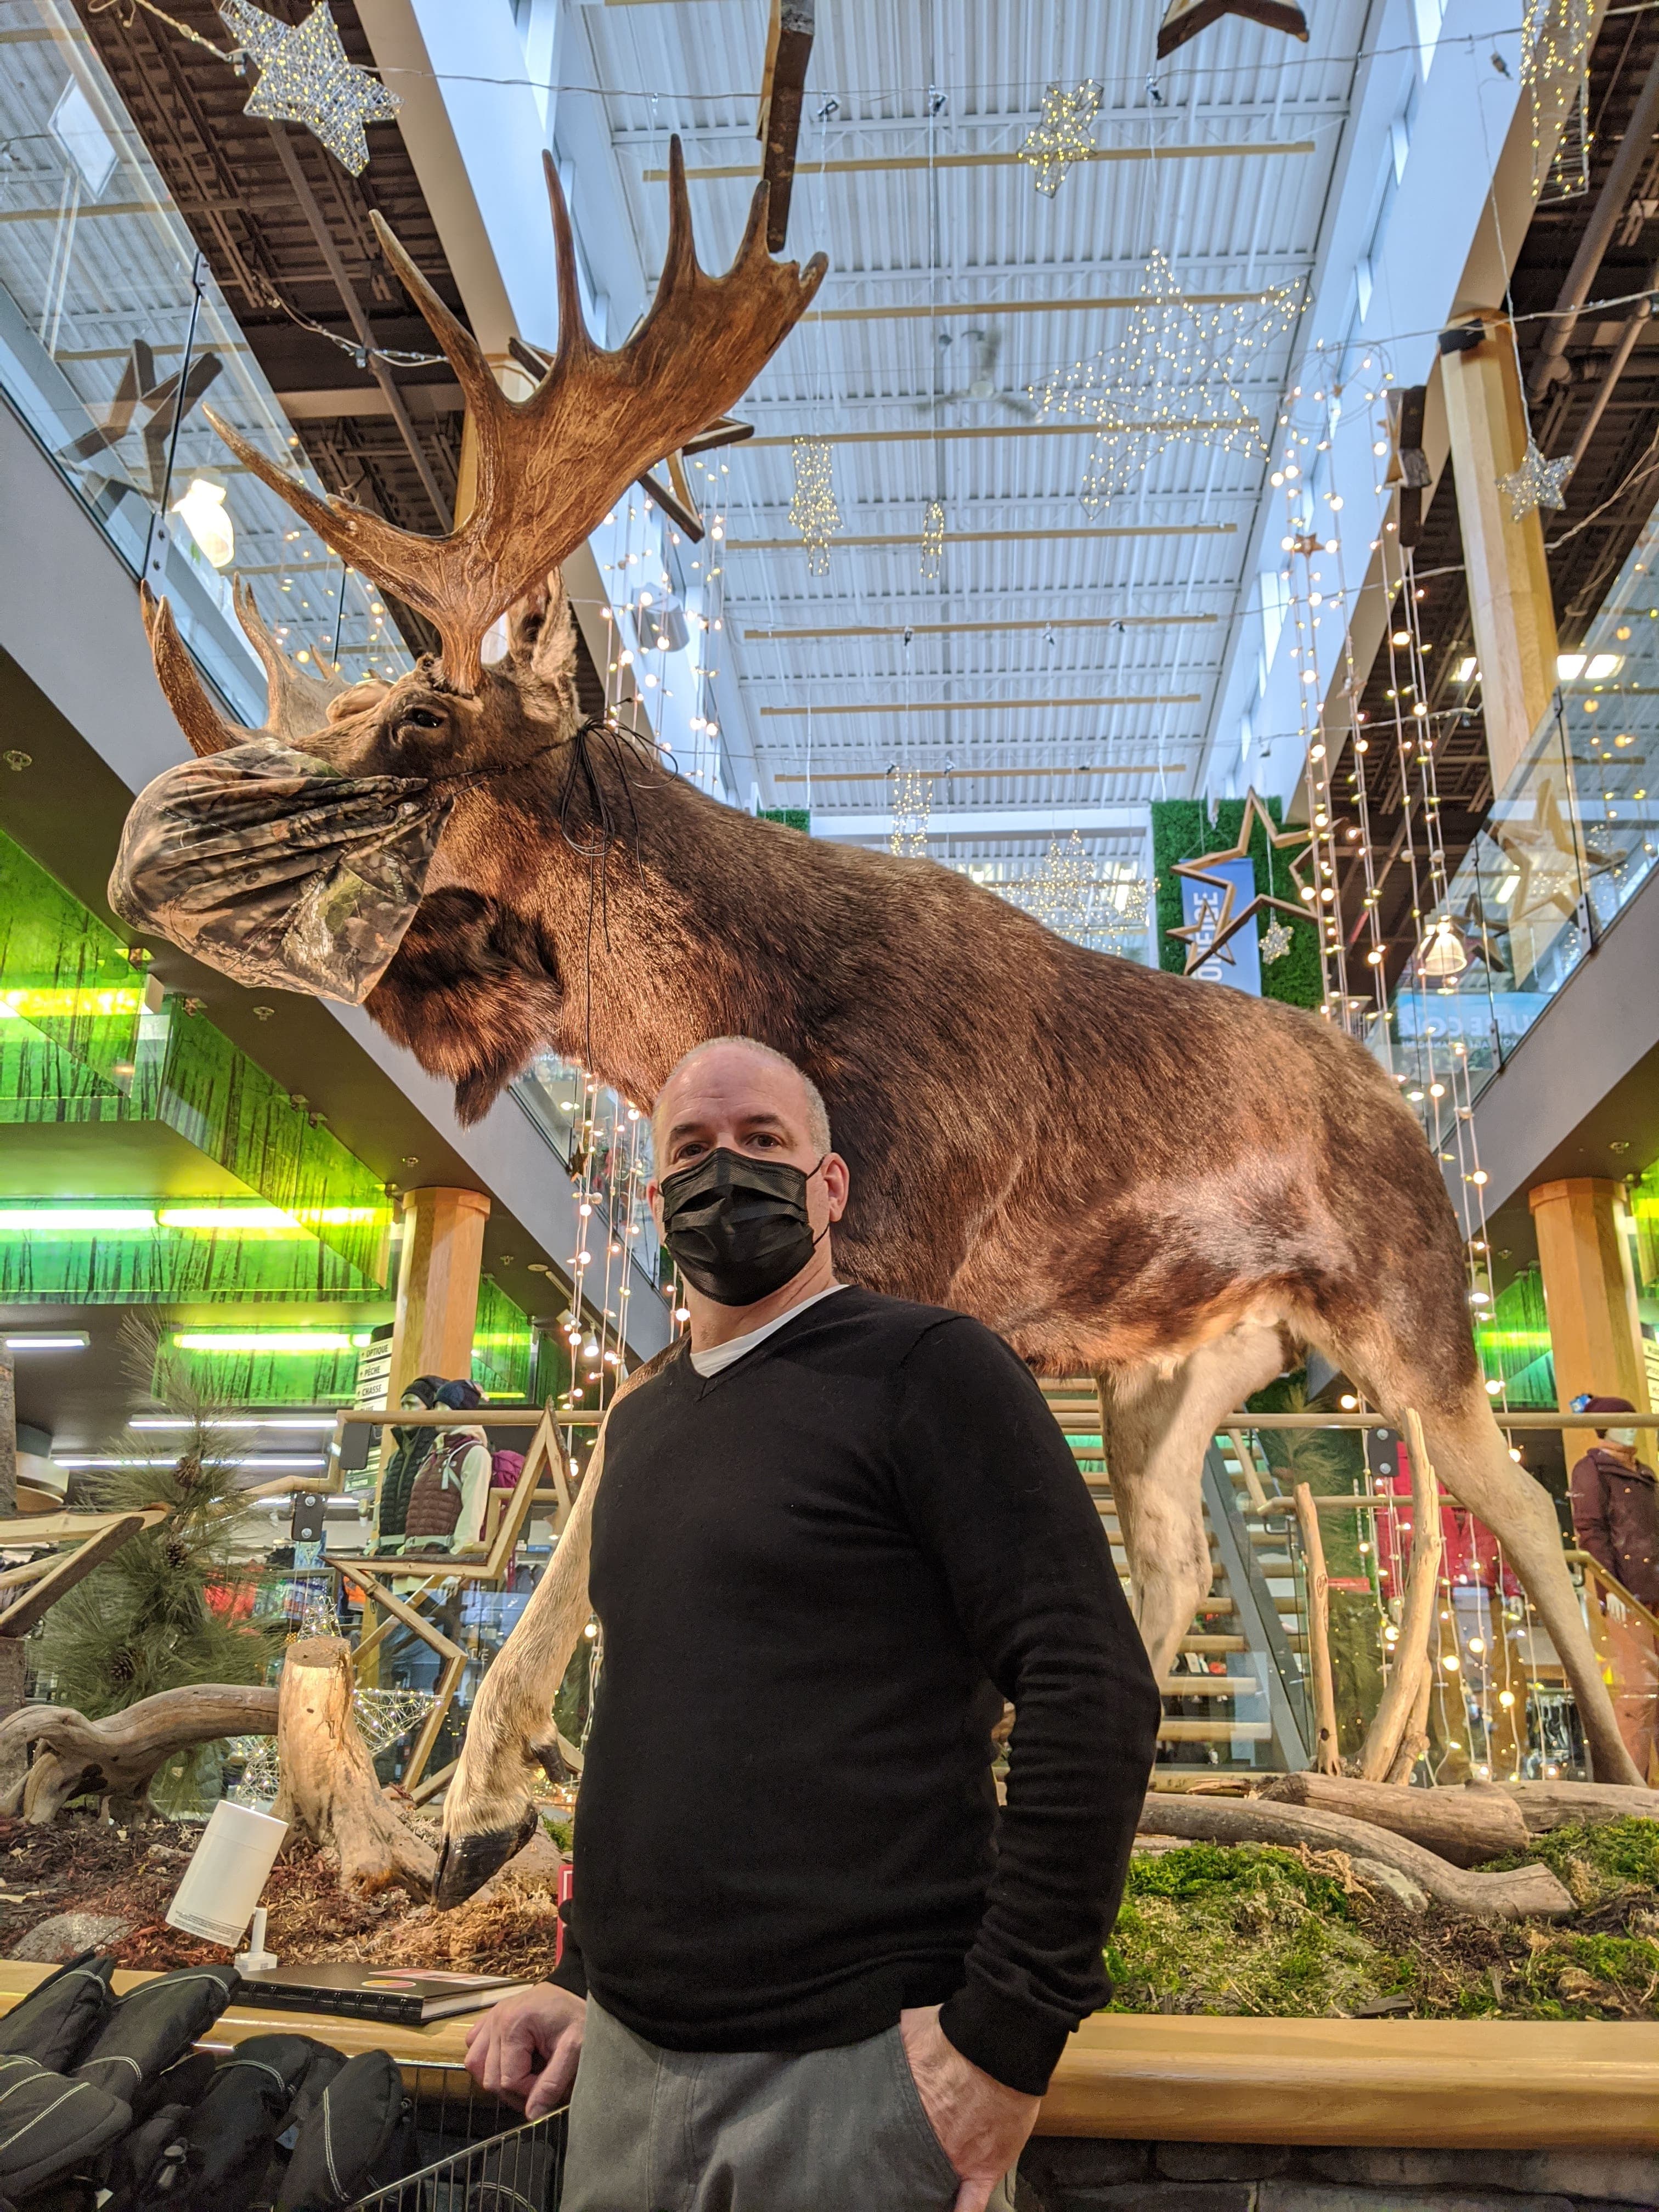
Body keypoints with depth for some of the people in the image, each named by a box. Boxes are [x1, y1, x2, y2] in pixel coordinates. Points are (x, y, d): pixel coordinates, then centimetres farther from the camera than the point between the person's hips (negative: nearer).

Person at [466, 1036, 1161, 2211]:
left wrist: (1009, 2031, -16)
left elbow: (1096, 1692, -16)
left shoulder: (927, 1367, -10)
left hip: (858, 2068, -6)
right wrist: (584, 1975, 15)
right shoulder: (641, 1421, 12)